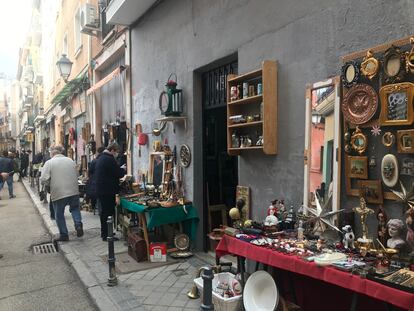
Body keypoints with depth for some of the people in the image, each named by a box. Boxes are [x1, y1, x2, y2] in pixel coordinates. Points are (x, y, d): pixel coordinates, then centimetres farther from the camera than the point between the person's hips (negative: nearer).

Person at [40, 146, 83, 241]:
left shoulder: (49, 163, -4)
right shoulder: (70, 161, 9)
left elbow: (43, 180, -9)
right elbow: (76, 174, 17)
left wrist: (51, 184, 10)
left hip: (58, 193, -3)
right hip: (73, 190, 4)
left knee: (59, 214, 12)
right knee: (75, 208, 23)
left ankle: (63, 235, 17)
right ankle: (78, 224, 1)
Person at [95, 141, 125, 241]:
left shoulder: (100, 158, 14)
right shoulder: (110, 159, -18)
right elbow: (119, 173, -17)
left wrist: (120, 169, 18)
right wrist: (123, 169, 3)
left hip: (100, 190, 10)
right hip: (108, 191, -10)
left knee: (104, 211, 18)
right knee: (109, 213, -2)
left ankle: (104, 233, 29)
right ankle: (106, 235, 3)